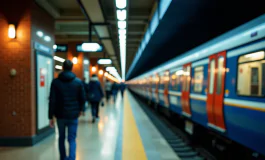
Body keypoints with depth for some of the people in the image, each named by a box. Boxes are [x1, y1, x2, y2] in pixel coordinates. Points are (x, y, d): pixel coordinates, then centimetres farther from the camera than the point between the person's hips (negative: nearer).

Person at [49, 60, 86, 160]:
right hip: (73, 115, -1)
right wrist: (81, 109, 19)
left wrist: (51, 117, -3)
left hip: (60, 115, 1)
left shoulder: (55, 82, -5)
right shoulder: (78, 82, -2)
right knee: (72, 139, 4)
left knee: (61, 138, 20)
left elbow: (52, 101, -8)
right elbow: (82, 98, 2)